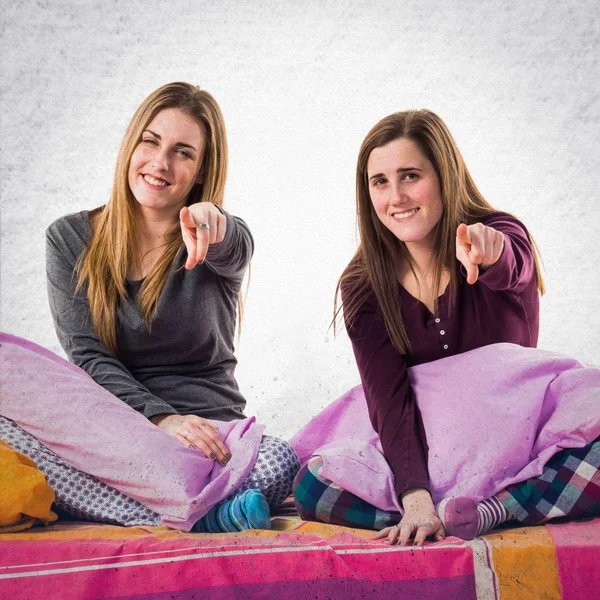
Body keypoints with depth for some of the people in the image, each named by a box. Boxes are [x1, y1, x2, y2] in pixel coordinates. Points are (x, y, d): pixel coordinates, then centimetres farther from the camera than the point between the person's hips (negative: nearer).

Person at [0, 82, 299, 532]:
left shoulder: (225, 241, 3)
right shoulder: (70, 240, 5)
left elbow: (233, 250, -24)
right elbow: (88, 356, -3)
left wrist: (211, 225, -49)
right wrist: (160, 418, -19)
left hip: (207, 434, -1)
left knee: (280, 462, -32)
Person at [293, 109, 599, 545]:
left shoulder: (503, 236, -8)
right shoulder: (364, 287, -5)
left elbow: (510, 268, -36)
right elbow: (389, 402, -15)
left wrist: (489, 252, -61)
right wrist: (416, 499, -30)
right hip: (426, 456, 1)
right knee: (311, 485, -23)